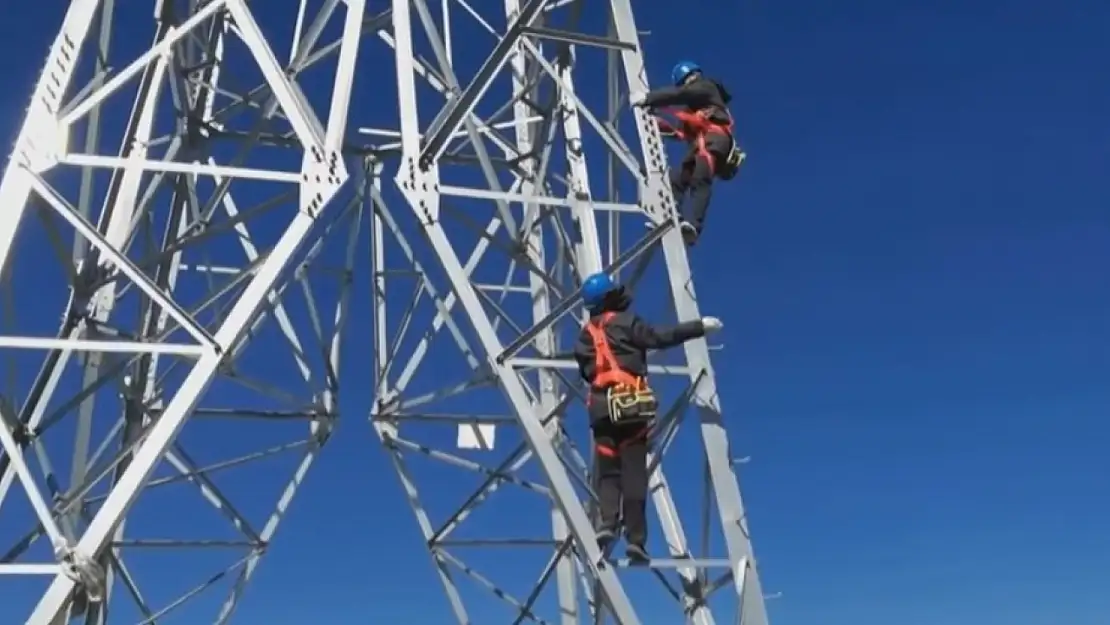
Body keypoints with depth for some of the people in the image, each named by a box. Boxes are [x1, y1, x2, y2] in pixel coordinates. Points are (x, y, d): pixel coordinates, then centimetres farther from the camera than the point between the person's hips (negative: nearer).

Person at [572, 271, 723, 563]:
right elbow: (661, 337, -8)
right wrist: (700, 326, -2)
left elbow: (586, 370, 17)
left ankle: (606, 523, -11)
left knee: (607, 472, 10)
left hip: (602, 409, 4)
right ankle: (635, 540, -5)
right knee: (634, 474, -3)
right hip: (632, 406, -4)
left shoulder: (586, 334, 16)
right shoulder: (626, 322, 1)